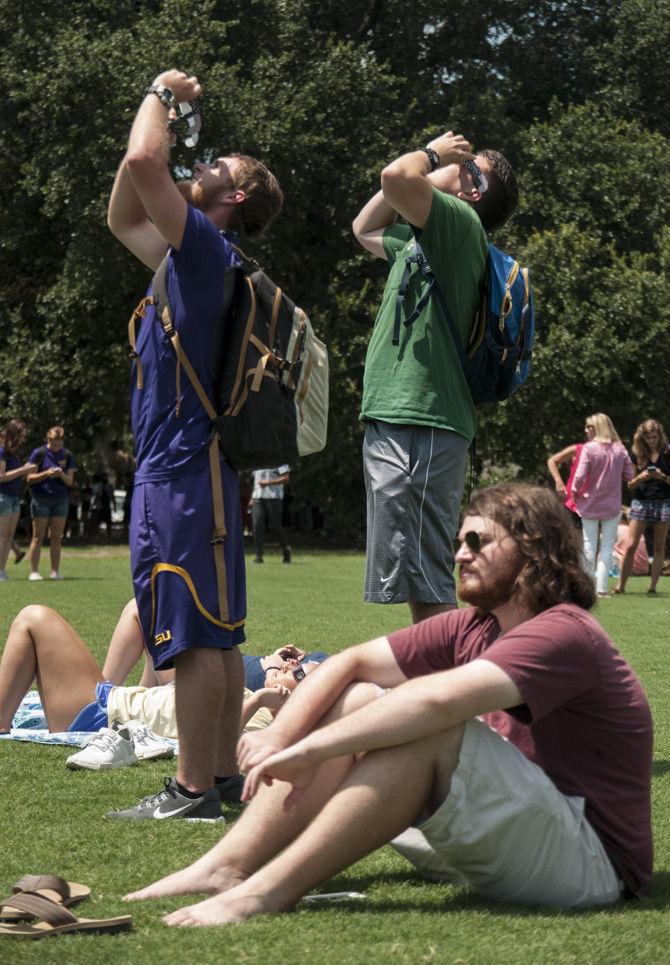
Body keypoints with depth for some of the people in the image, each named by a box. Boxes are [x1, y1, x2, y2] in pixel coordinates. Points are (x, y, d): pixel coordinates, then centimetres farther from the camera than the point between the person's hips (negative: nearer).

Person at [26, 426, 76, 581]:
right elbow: (29, 479, -5)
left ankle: (55, 571, 8)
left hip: (61, 500, 3)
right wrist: (46, 474, -20)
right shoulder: (39, 453, -4)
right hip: (40, 500, -3)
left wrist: (61, 474, -17)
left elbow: (70, 481, 4)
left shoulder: (67, 456, 5)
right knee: (38, 537, -3)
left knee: (56, 537, 4)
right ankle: (34, 571, -1)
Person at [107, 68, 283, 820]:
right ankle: (222, 777, 17)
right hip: (180, 466, 10)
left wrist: (162, 94, -1)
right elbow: (121, 218, 33)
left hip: (184, 469, -10)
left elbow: (143, 161, -20)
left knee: (195, 633, -9)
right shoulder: (191, 258, 19)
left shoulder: (207, 246, -8)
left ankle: (192, 790, -9)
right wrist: (164, 108, 25)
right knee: (214, 634, 11)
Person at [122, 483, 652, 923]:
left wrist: (307, 749, -31)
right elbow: (349, 662, 4)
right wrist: (278, 737, -12)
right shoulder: (473, 627, 10)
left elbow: (439, 700, -33)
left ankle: (271, 889, -32)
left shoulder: (564, 635, -18)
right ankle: (226, 868, -13)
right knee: (356, 698, 0)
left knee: (429, 729, -31)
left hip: (588, 863, -9)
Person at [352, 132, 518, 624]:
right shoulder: (424, 239, 22)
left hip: (419, 427, -10)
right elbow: (365, 228, 40)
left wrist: (431, 155, 0)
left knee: (425, 587, -14)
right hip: (398, 422, 10)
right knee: (419, 584, 16)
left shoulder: (461, 221, -7)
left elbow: (397, 177, -24)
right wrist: (432, 155, 28)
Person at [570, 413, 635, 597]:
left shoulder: (589, 448, -12)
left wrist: (574, 493, 0)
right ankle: (601, 586, 0)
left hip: (590, 505, -2)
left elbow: (580, 476, -17)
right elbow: (629, 474, 1)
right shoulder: (619, 449, -3)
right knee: (607, 546, 7)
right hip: (612, 506, 2)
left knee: (589, 545, 8)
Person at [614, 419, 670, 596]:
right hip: (641, 501, 1)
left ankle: (653, 586, 6)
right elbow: (630, 485, 5)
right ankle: (621, 585, 3)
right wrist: (641, 477, -14)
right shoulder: (637, 455, 3)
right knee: (630, 546, -4)